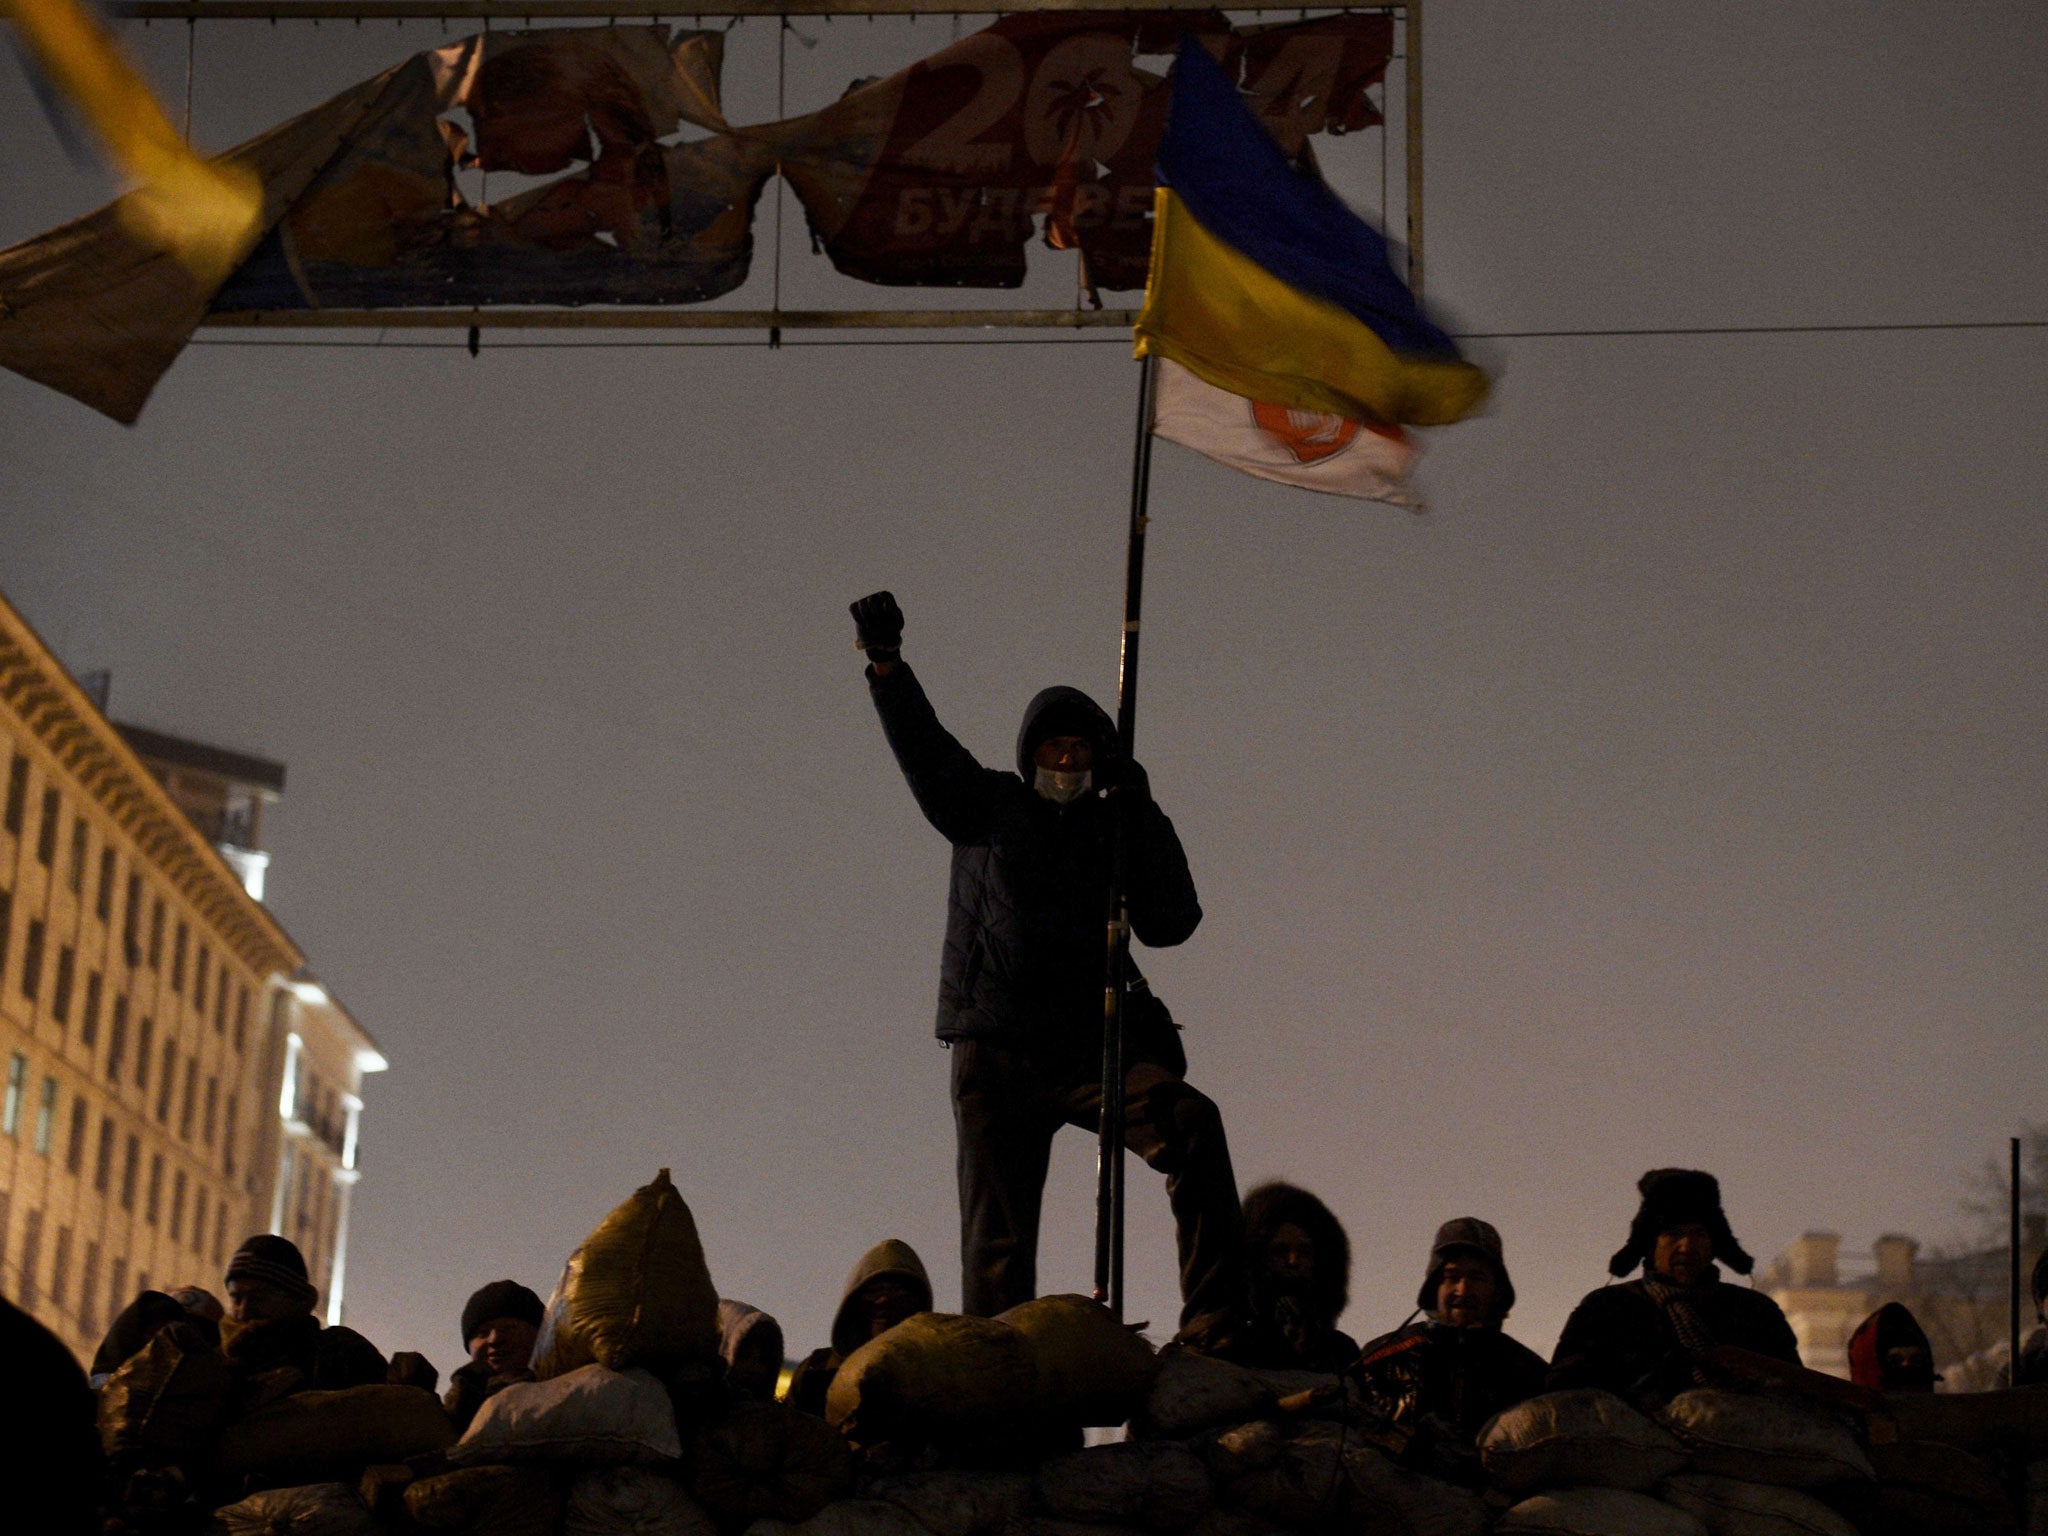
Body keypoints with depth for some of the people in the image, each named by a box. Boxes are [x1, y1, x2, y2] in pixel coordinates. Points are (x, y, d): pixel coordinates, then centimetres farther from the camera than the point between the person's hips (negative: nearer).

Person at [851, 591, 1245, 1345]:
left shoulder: (1117, 827, 12)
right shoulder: (988, 808, 12)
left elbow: (1169, 924, 1)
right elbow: (924, 750, -3)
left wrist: (1142, 817, -6)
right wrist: (886, 665, -19)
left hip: (1094, 1047, 0)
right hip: (996, 1052, 0)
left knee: (1191, 1125, -26)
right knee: (996, 1238, -3)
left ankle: (1214, 1323, -30)